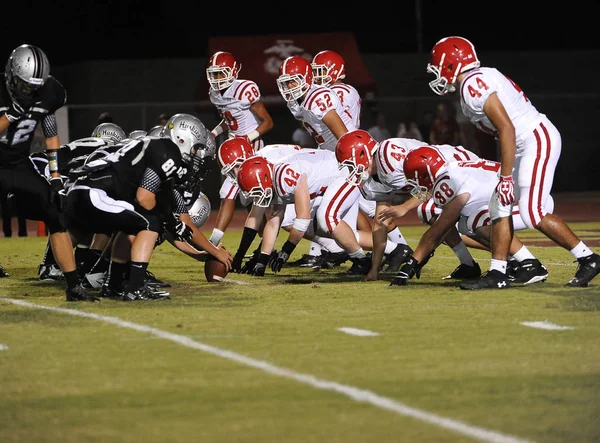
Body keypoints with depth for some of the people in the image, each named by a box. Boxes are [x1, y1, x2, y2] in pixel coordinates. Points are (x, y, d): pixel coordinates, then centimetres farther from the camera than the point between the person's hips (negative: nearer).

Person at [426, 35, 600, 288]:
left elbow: (507, 129, -22)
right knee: (499, 207, 8)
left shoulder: (473, 85, -16)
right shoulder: (480, 79, 15)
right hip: (525, 146, 11)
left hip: (538, 140, -11)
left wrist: (506, 178, -22)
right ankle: (497, 274, 10)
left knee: (533, 213, -14)